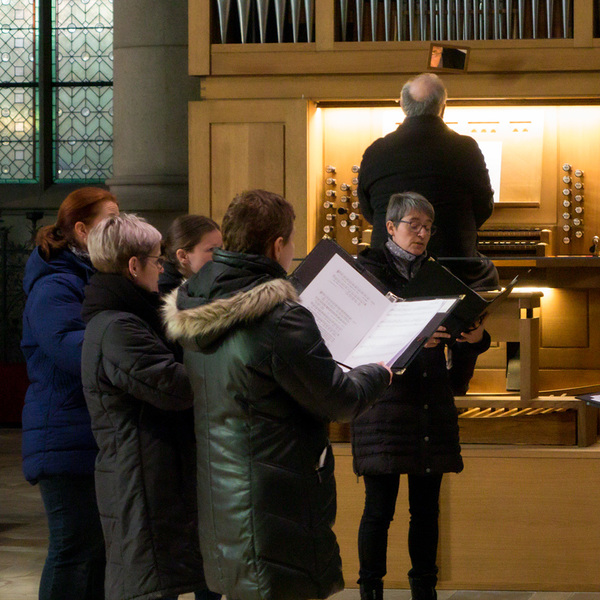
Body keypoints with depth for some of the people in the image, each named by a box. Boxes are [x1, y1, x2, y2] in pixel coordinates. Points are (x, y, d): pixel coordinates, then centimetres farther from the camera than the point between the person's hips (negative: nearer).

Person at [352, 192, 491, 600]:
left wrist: (475, 336, -13)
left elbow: (466, 344, 12)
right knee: (379, 508, -4)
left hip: (433, 404, 4)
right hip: (385, 400, -4)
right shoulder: (369, 268, 1)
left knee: (427, 507, 6)